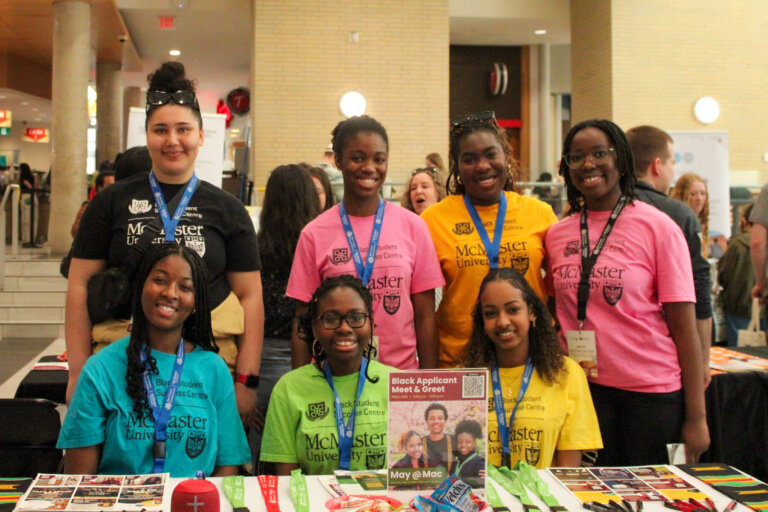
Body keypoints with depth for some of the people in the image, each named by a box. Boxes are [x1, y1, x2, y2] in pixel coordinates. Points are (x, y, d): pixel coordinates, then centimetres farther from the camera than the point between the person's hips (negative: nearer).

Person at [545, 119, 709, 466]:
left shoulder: (658, 227, -5)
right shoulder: (556, 235, 5)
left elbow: (684, 327, -7)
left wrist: (696, 417, -9)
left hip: (651, 390, -3)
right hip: (580, 389, 3)